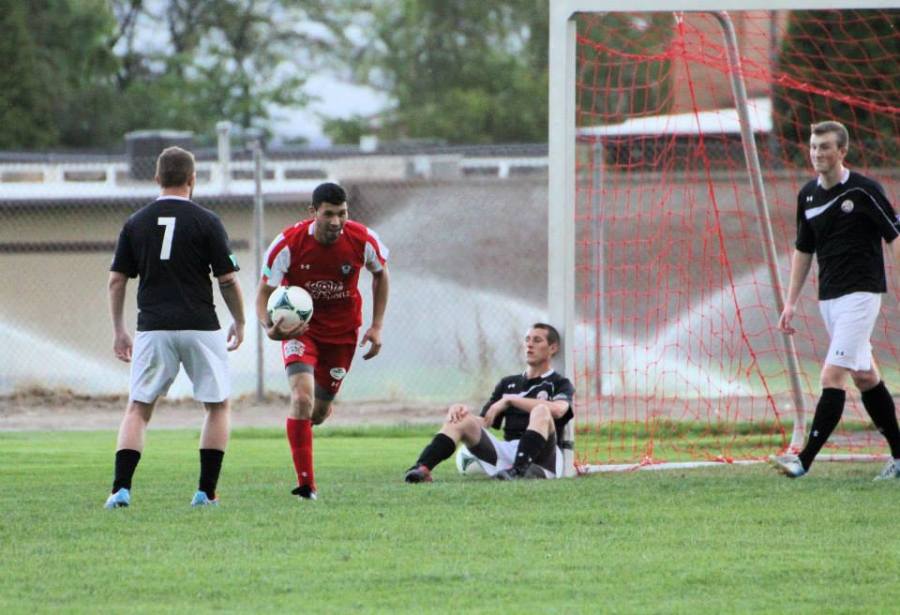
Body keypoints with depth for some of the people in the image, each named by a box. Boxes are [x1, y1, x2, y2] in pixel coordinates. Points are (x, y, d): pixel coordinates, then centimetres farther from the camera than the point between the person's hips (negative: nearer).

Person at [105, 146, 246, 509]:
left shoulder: (136, 223, 5)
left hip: (153, 328, 2)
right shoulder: (206, 222, -4)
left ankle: (121, 488, -7)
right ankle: (206, 491, 6)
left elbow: (116, 280, 6)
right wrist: (239, 322, 12)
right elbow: (228, 279, -3)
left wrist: (118, 331, 14)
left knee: (138, 409, 8)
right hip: (200, 326, -2)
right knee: (218, 405, 13)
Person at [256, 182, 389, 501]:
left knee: (317, 414, 10)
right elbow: (264, 292, -13)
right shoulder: (288, 244, -23)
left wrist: (377, 326, 1)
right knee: (302, 396, -25)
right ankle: (306, 485, -20)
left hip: (342, 330, 2)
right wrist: (270, 327, -35)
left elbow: (380, 273, 5)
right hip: (300, 328, -2)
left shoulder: (363, 240, -17)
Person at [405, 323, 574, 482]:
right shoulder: (508, 383, 27)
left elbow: (558, 409, -15)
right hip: (506, 452, 5)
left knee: (541, 411, -32)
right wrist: (461, 409, -5)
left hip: (540, 459, -5)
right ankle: (422, 468, -34)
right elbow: (483, 422, 18)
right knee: (460, 418, -11)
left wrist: (510, 400, -11)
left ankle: (519, 469, -52)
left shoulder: (560, 384, 11)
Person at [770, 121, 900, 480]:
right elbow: (803, 250, 19)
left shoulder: (864, 190, -9)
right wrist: (791, 302, 16)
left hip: (860, 292, -7)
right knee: (865, 376, 11)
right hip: (828, 298, 7)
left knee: (833, 376, -14)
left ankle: (805, 460, -19)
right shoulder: (807, 196, 10)